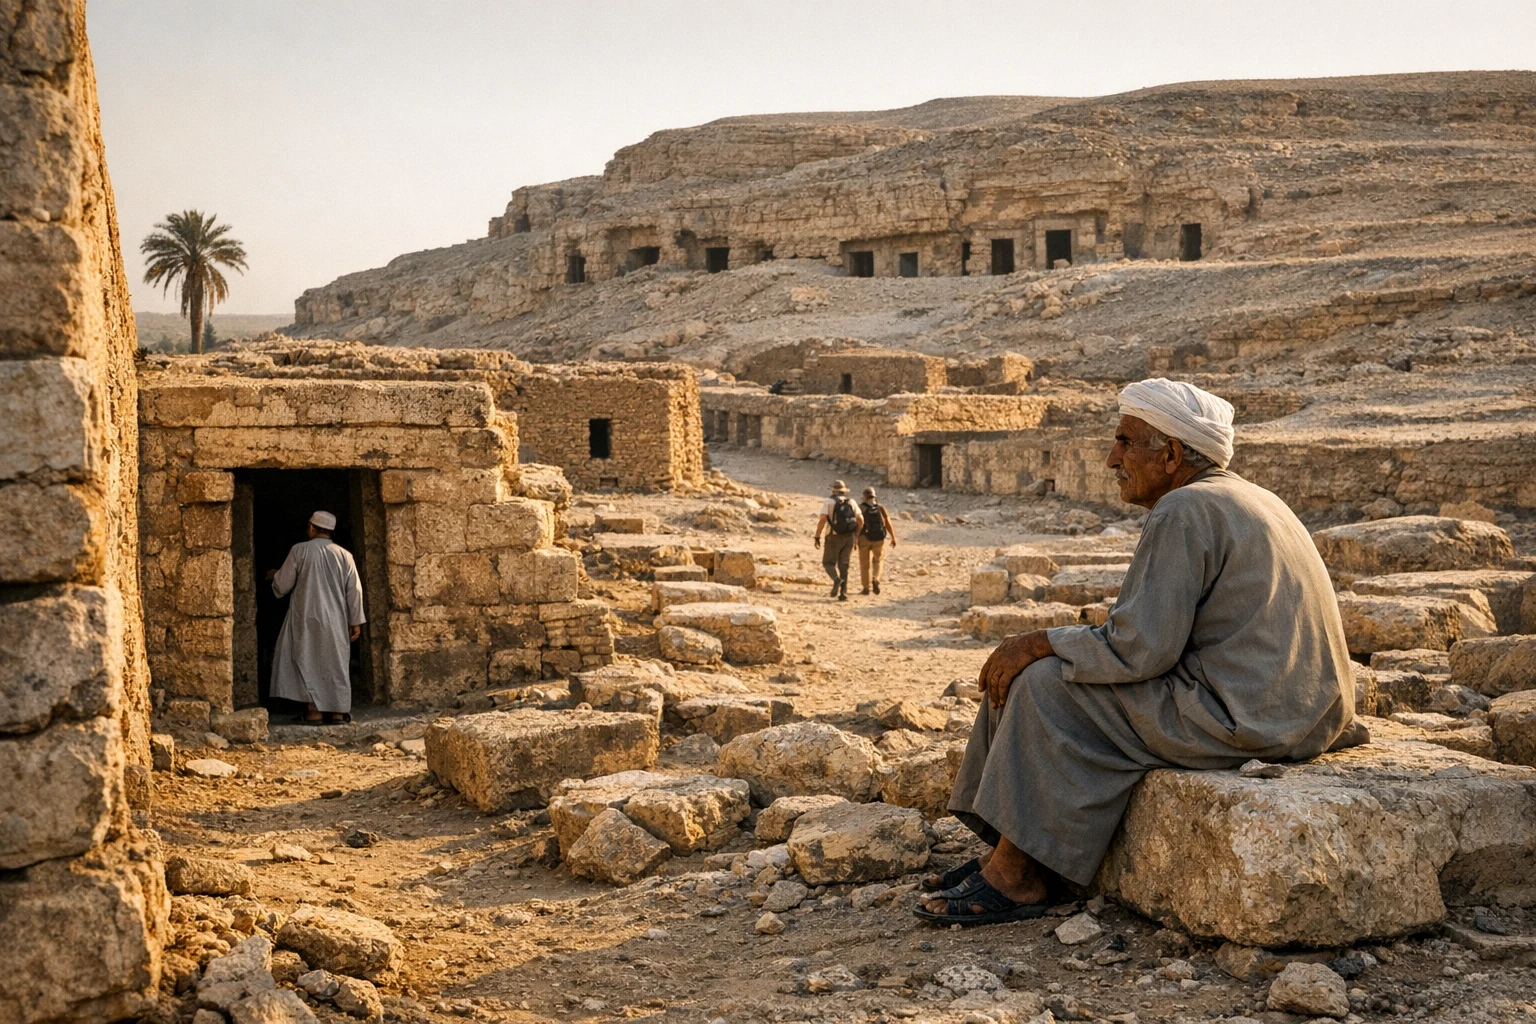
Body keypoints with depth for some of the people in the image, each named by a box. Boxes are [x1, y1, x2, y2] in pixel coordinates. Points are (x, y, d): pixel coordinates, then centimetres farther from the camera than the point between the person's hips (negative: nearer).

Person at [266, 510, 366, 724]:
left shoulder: (299, 550, -6)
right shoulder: (344, 555, 1)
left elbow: (282, 584, -1)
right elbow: (354, 590, 1)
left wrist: (275, 575, 22)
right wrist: (355, 621, 6)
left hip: (306, 618, -2)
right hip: (335, 620, 2)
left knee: (307, 660, 3)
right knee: (336, 662, 8)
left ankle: (314, 709, -4)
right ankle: (338, 711, 6)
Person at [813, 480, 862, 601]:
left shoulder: (829, 501, -4)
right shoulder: (851, 502, 7)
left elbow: (822, 520, -14)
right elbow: (861, 520, 3)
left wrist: (817, 537, -9)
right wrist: (856, 534, 18)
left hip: (834, 537, -3)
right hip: (848, 538, 3)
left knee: (828, 563, 8)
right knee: (843, 566, 11)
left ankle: (837, 579, -23)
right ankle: (843, 593, 2)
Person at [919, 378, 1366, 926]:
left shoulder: (1182, 512, -16)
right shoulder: (1242, 498, 17)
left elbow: (1139, 649, -20)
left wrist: (1037, 643, -7)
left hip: (1245, 717, -11)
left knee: (1048, 684, -9)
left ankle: (1018, 875, -1)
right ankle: (1012, 853, 14)